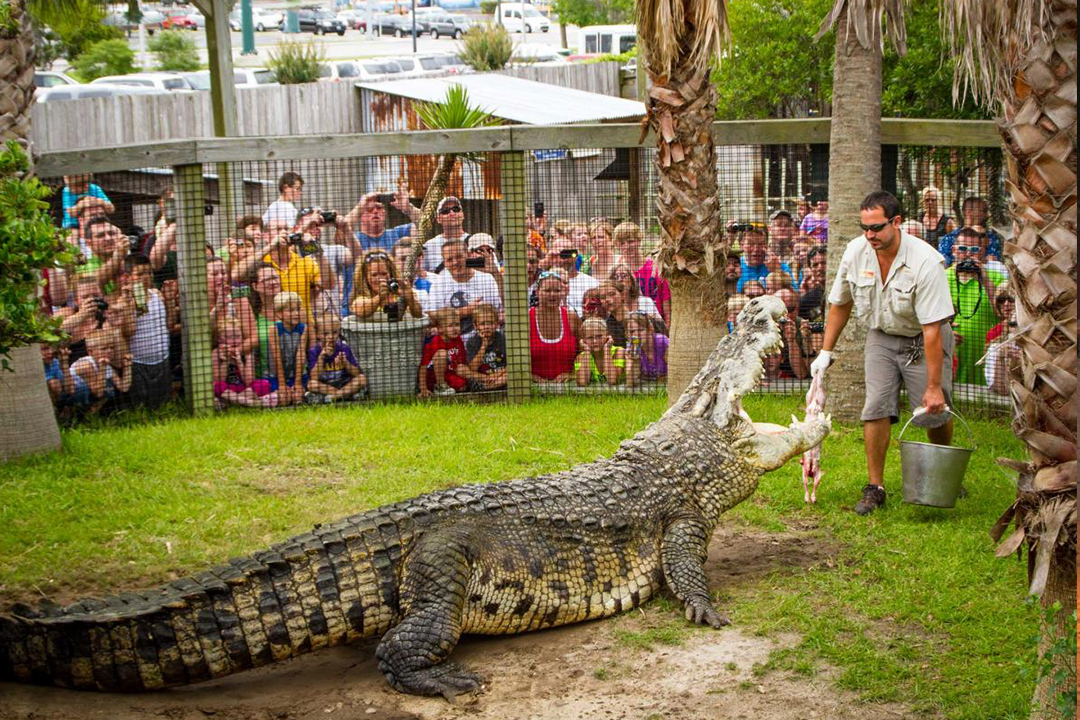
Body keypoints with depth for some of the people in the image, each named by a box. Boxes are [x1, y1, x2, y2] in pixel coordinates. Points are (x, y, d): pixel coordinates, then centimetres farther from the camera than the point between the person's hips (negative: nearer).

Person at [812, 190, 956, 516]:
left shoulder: (925, 261, -29)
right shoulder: (855, 251, -14)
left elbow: (933, 330, -28)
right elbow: (840, 303, 4)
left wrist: (934, 386, -26)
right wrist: (826, 352, 5)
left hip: (923, 339, -3)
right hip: (882, 337, 3)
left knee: (935, 412, -3)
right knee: (876, 407, -11)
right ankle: (875, 487, -2)